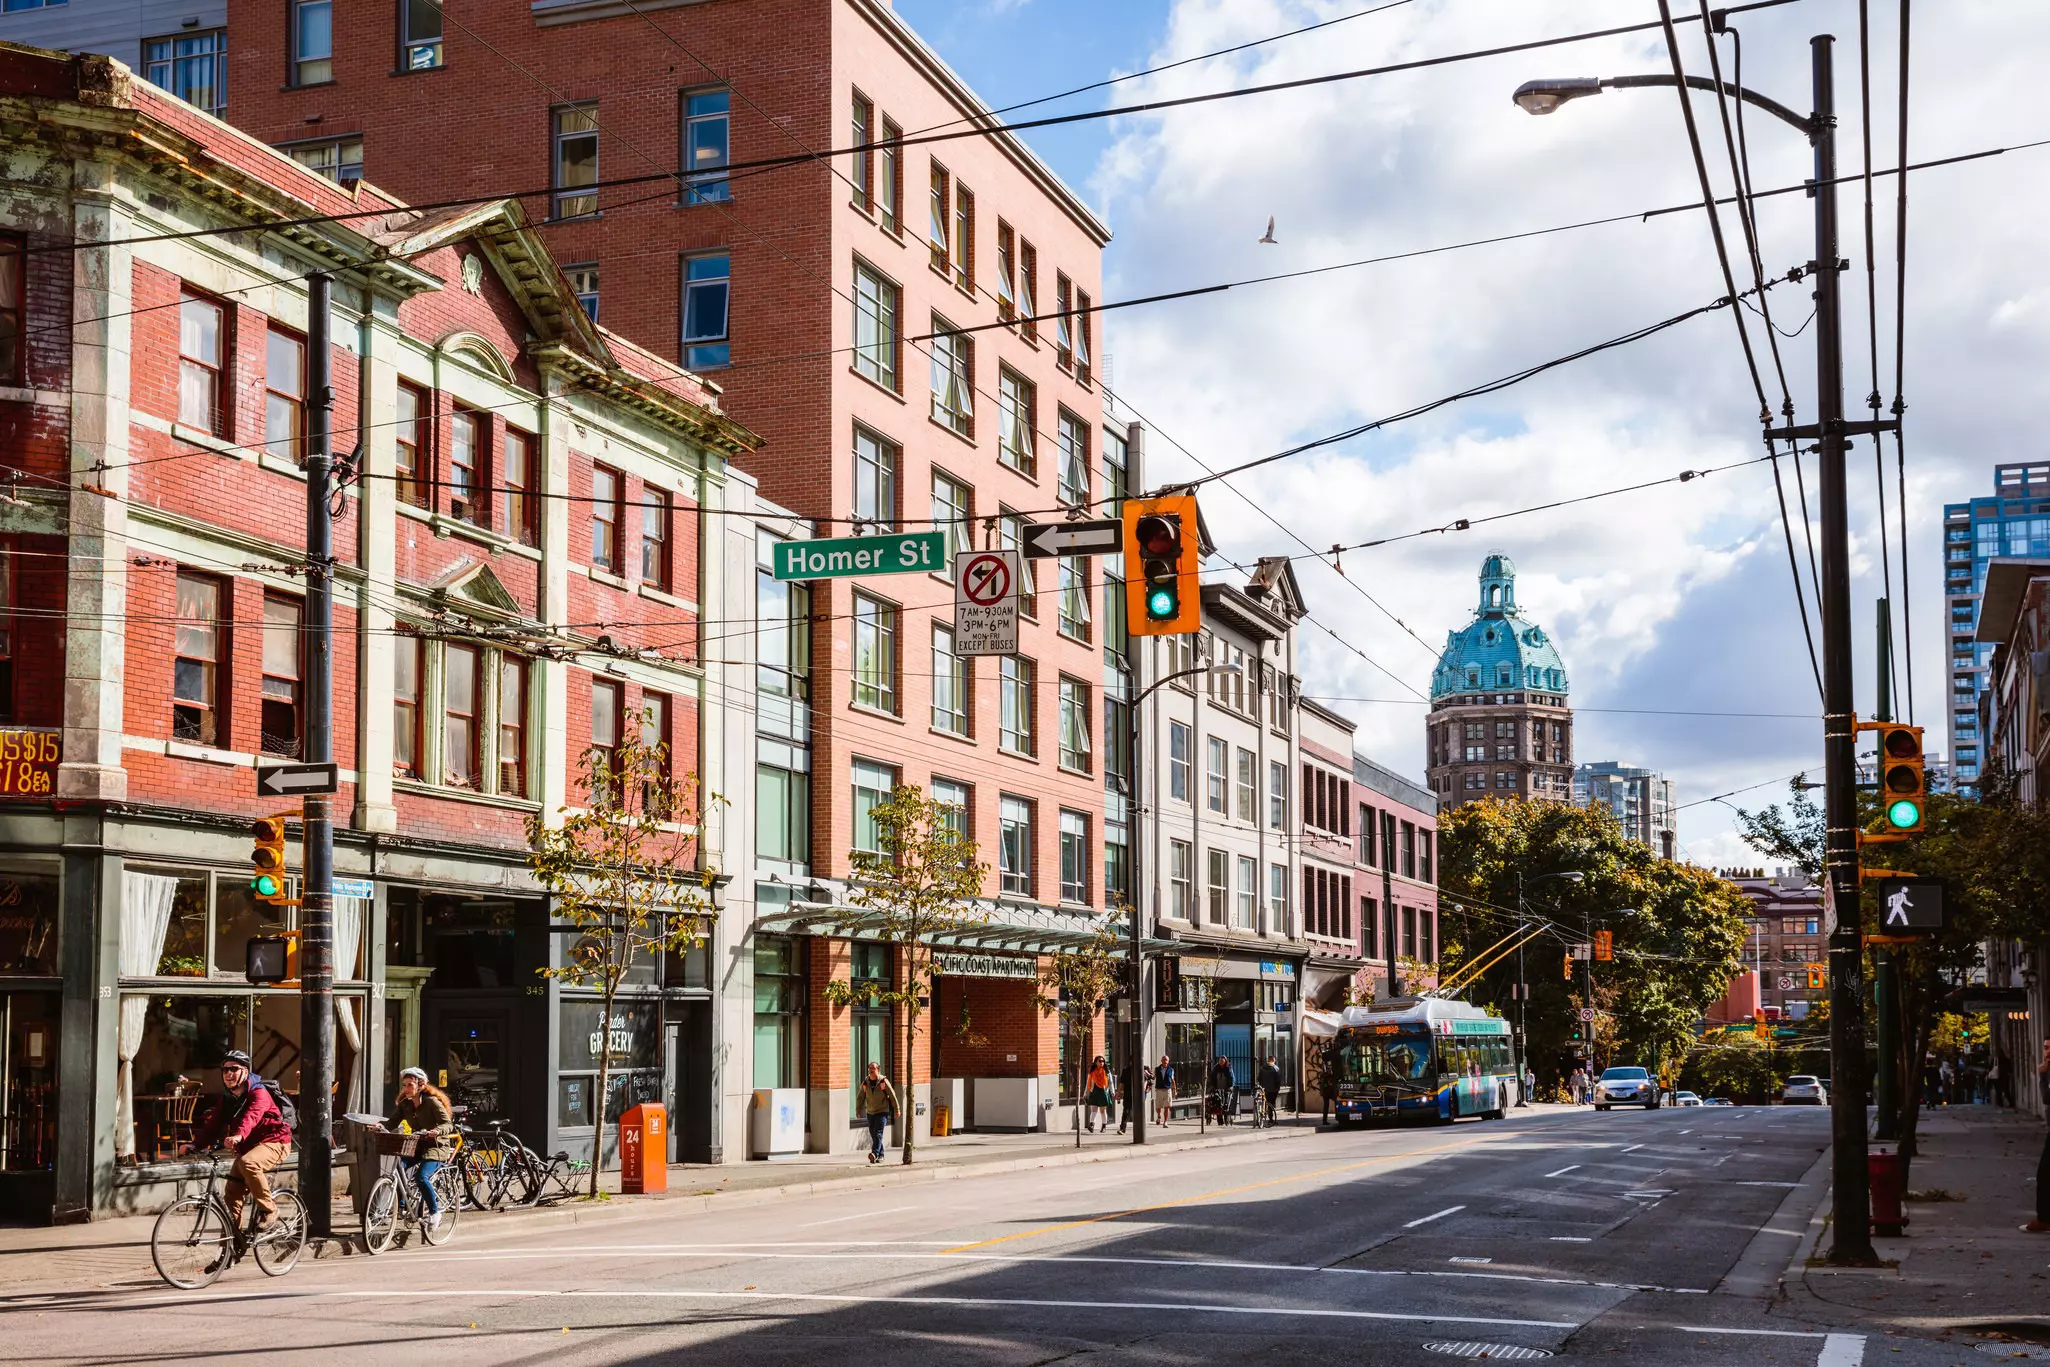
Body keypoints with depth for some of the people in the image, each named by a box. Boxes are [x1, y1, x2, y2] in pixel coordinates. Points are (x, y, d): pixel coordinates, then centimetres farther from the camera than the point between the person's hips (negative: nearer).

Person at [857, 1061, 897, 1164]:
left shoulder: (883, 1081, -10)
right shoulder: (865, 1082, 0)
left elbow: (892, 1096, -4)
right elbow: (860, 1098, 8)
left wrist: (896, 1109, -1)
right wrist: (858, 1110, 5)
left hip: (882, 1112, -5)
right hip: (870, 1113, 5)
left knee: (878, 1133, -17)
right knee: (873, 1135, 9)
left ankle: (875, 1154, -28)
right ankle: (880, 1155, 21)